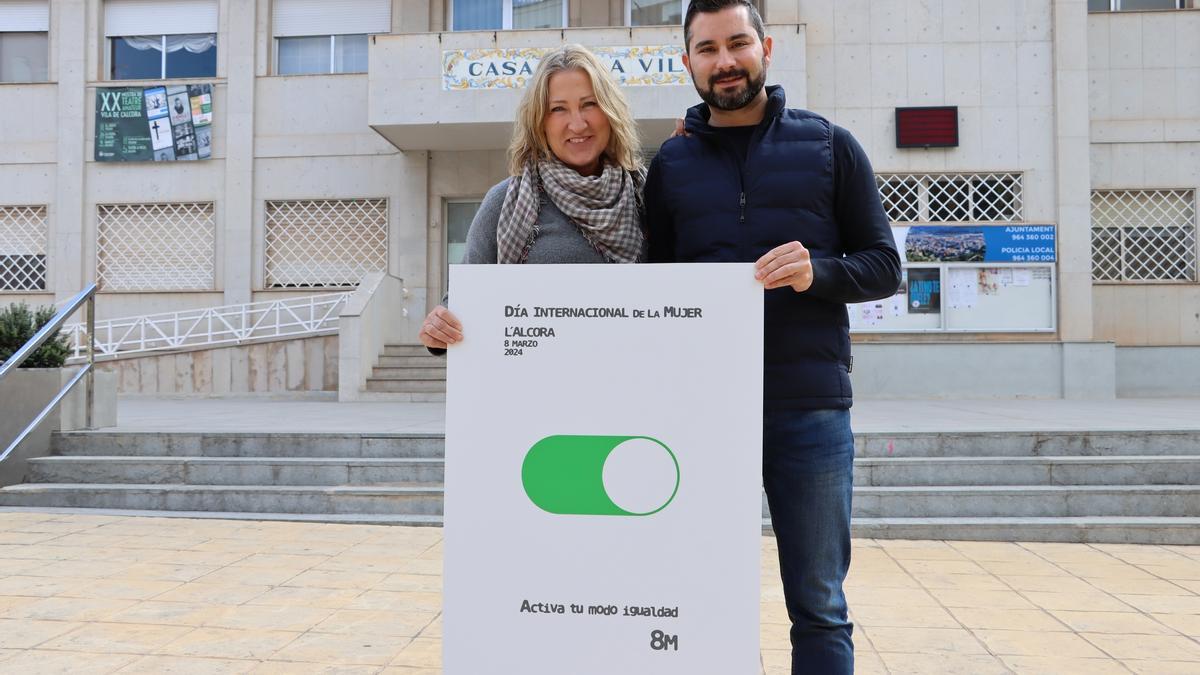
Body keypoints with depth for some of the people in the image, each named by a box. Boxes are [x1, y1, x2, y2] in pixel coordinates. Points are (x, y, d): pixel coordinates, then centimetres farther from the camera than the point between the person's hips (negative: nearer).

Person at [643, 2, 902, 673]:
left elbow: (884, 265, 5)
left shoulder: (830, 146, 6)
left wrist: (818, 272, -17)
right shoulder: (671, 164, 10)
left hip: (811, 411, -1)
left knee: (819, 609, 6)